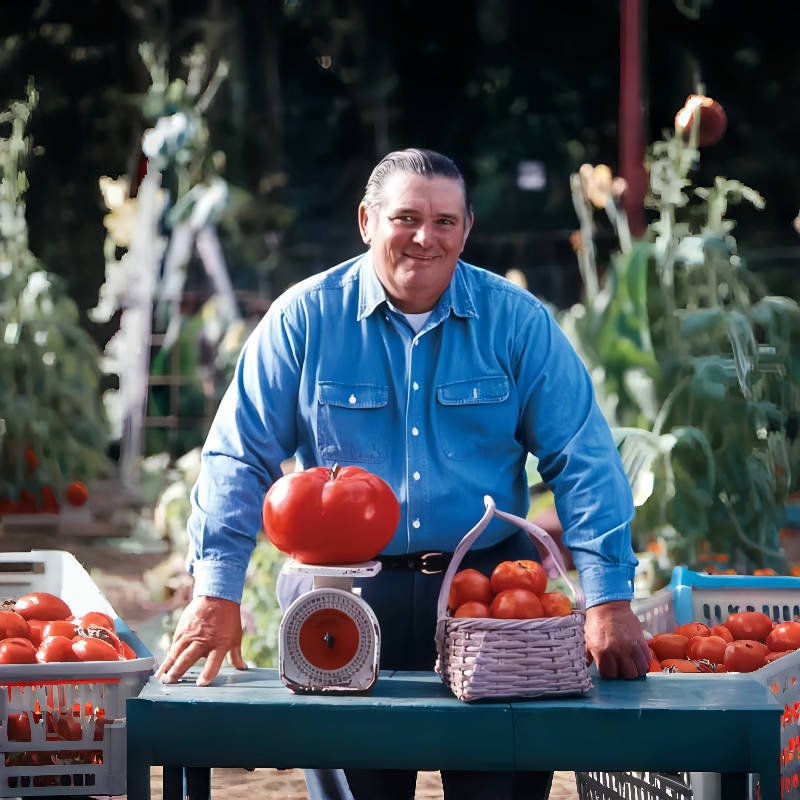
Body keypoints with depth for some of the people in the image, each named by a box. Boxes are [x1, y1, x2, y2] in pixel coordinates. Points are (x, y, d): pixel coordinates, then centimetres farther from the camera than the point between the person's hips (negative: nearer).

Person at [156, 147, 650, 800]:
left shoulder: (517, 321, 0)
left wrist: (609, 600, -10)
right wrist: (216, 594, -9)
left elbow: (583, 463, -1)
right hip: (342, 596, 0)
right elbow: (241, 459, 0)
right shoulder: (304, 318, -1)